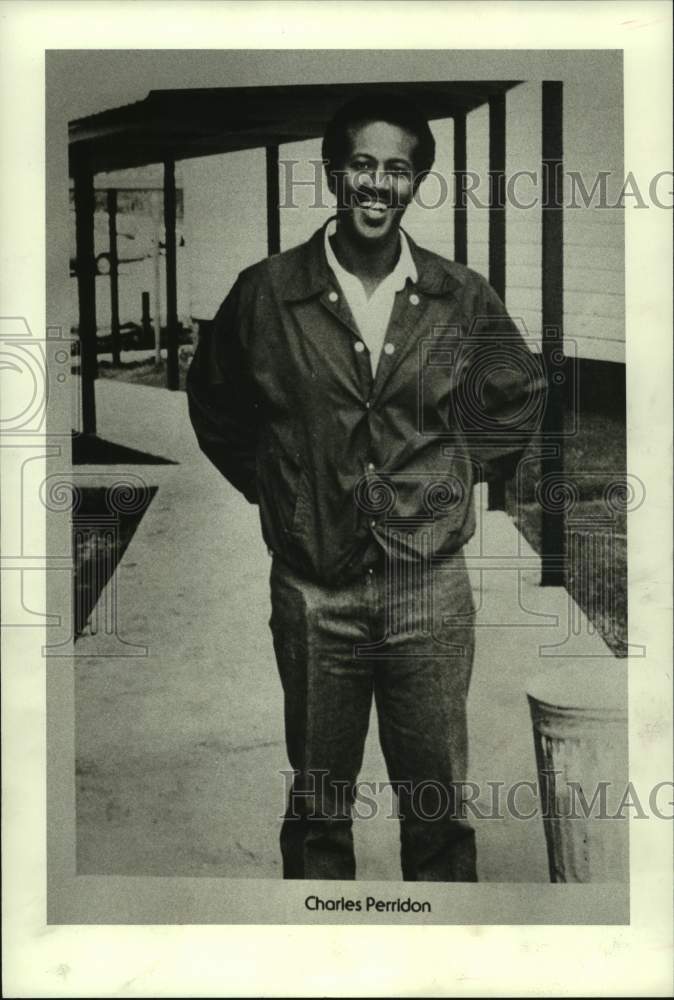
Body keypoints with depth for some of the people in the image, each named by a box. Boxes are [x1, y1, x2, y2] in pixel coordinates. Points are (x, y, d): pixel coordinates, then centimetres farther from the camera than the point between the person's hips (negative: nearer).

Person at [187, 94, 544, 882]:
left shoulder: (463, 298, -1)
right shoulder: (266, 293, -4)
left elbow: (517, 401, 16)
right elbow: (213, 403, 12)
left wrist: (455, 478, 7)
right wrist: (273, 486, 6)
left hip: (430, 583, 1)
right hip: (314, 586, 0)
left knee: (438, 801, 11)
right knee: (318, 800, 14)